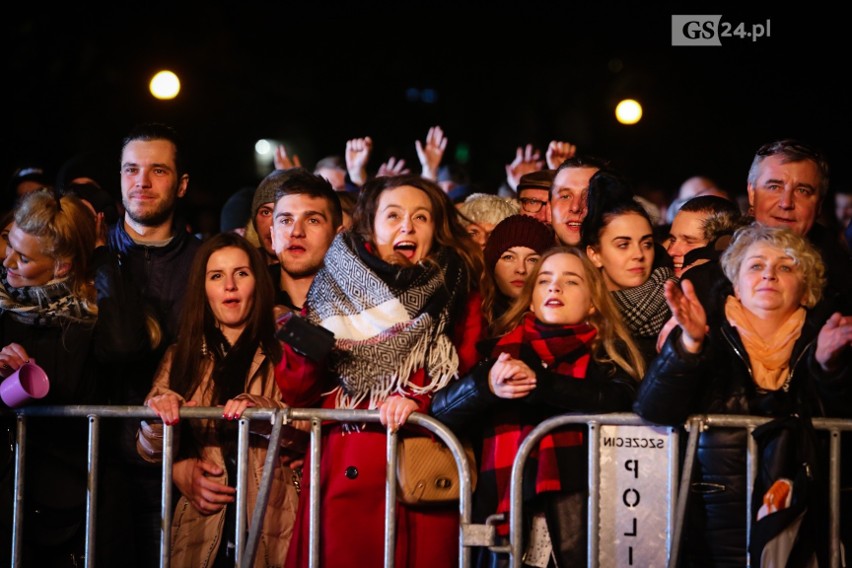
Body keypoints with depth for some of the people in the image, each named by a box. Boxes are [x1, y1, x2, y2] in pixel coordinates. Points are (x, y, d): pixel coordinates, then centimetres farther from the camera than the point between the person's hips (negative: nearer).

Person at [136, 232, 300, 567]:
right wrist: (181, 471, -15)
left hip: (270, 524, -2)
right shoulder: (181, 357, 11)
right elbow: (150, 451, 7)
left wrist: (260, 410, -27)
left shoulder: (281, 352, 3)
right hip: (202, 526, 2)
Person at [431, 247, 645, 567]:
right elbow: (440, 410, 6)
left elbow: (619, 403, -8)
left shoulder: (606, 352, 12)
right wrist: (485, 385, -14)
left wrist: (538, 382, -17)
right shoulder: (500, 348, 16)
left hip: (574, 499, -1)